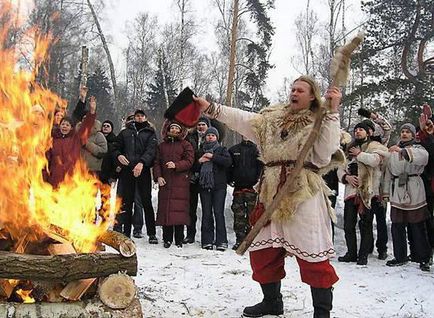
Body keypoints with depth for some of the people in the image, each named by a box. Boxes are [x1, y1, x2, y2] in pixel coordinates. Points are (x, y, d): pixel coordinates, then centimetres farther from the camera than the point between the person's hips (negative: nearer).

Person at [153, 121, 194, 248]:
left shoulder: (186, 145, 9)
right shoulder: (162, 145, 20)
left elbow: (189, 161, -2)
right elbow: (156, 162, 15)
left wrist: (176, 165, -18)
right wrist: (158, 176, -1)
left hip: (181, 182, -3)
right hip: (165, 182, 3)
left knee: (179, 209, -8)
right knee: (165, 208, -1)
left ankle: (179, 239, -1)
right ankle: (167, 239, 6)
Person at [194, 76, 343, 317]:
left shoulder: (319, 122, 2)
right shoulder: (273, 118, 16)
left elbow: (327, 150, -15)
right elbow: (242, 119, 8)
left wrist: (333, 111, -17)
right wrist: (210, 107, -1)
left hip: (304, 195, -5)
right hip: (273, 193, 6)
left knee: (313, 254, -5)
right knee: (264, 251, 12)